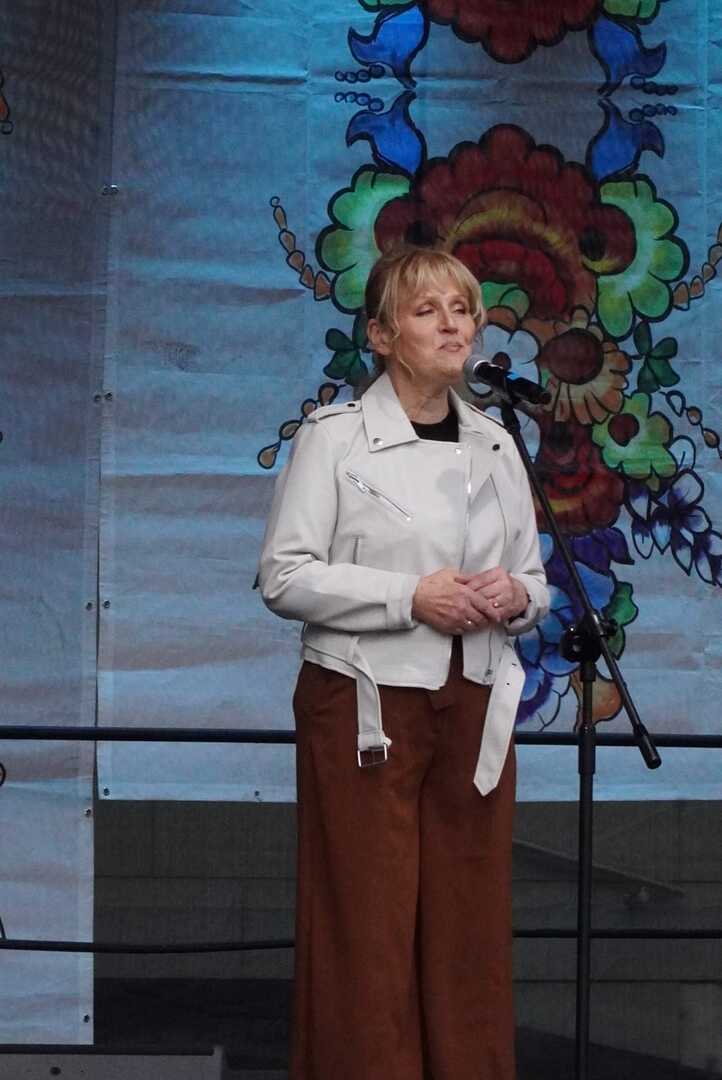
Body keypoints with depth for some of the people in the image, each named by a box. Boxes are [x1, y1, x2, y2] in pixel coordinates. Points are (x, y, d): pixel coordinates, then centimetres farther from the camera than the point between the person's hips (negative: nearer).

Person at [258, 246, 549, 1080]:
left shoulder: (495, 447, 11)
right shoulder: (334, 436, -3)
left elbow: (532, 580, 18)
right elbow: (284, 577, -9)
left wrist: (514, 597, -5)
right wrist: (412, 596, -17)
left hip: (473, 712, 5)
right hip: (366, 709, -4)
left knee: (469, 932, 5)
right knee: (369, 935, -3)